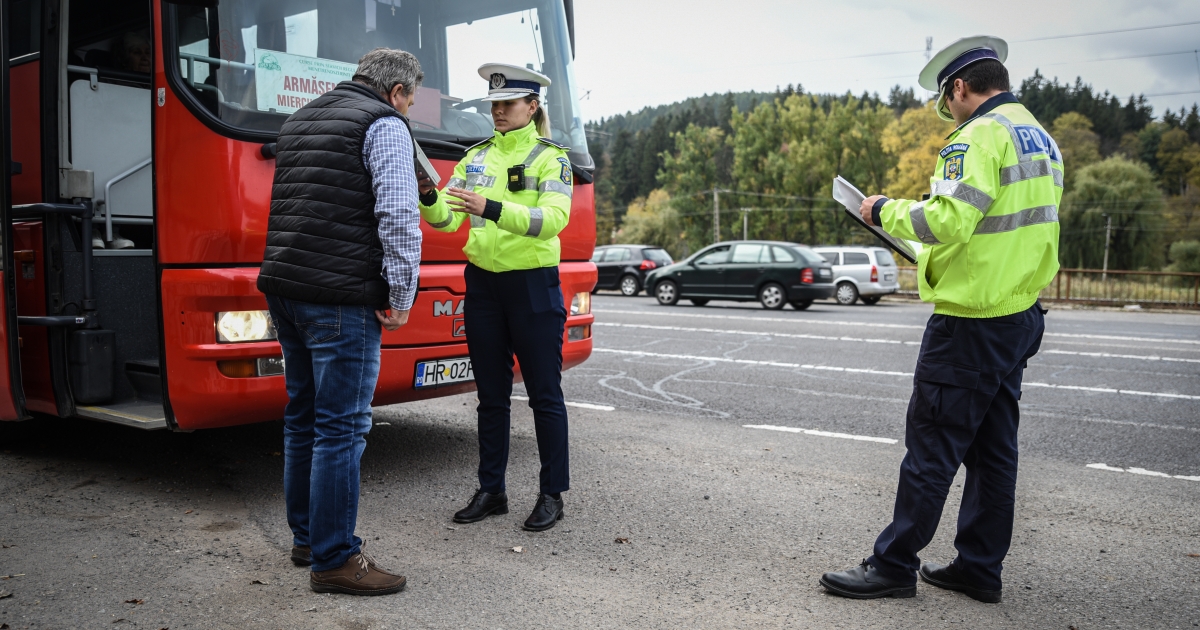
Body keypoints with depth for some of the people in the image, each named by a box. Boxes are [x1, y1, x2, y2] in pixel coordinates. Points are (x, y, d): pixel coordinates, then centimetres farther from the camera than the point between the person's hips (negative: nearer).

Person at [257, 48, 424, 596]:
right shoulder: (384, 125, -4)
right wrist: (401, 298, -10)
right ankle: (333, 560, 1)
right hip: (340, 298, -9)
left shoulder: (300, 120, 23)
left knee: (303, 417, 15)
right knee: (342, 426, -5)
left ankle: (306, 536, 26)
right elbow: (398, 217, -14)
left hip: (284, 288, 9)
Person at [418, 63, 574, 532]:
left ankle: (552, 494, 14)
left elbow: (553, 218, -20)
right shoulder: (476, 157, 12)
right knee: (491, 394, 11)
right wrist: (428, 196, -18)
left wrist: (491, 208, -32)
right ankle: (490, 491, 21)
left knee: (544, 393, 3)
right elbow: (447, 219, 4)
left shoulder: (551, 157, -3)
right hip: (482, 284, 5)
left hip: (533, 286, -5)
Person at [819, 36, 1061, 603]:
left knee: (931, 446, -2)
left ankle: (894, 564, 8)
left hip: (970, 322, -10)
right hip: (1021, 316, 10)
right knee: (992, 446, 13)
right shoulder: (1041, 138, 16)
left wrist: (885, 210, -11)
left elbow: (948, 220, -27)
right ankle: (979, 568, 23)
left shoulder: (979, 136, -15)